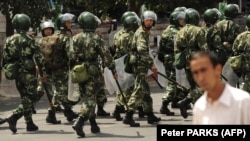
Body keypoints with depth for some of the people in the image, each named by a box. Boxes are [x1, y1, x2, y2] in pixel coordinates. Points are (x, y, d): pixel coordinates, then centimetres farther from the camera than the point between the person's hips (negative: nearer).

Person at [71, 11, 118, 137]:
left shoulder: (75, 38, 4)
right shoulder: (96, 39, -11)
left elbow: (71, 56, 7)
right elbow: (106, 55, -12)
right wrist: (113, 70, -5)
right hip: (92, 72, -6)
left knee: (86, 98, 17)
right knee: (90, 99, -5)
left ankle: (94, 125, 23)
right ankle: (79, 123, -22)